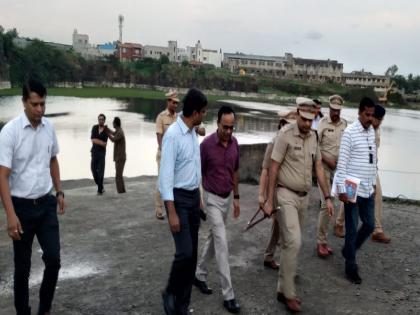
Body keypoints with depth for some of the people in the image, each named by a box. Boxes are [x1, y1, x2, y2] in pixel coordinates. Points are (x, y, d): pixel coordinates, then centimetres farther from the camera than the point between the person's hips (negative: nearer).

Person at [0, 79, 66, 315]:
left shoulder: (49, 127, 0)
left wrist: (59, 191, 14)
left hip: (46, 203, 4)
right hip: (22, 206, -4)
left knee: (53, 259, 2)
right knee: (23, 266, 8)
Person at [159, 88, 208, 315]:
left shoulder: (193, 133, 7)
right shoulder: (173, 135, -18)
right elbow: (166, 175, -19)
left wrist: (199, 198, 17)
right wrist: (172, 212, -21)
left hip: (194, 196, 8)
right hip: (178, 197, -8)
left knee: (192, 253, 10)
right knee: (185, 252, -11)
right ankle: (170, 293, 16)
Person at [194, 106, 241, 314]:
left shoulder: (234, 143, 0)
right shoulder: (207, 144, -17)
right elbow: (198, 173, -9)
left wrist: (236, 197, 12)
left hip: (227, 197, 6)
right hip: (212, 198, -6)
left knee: (213, 238, 17)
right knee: (221, 243, -10)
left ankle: (199, 274, 36)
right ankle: (228, 295, -4)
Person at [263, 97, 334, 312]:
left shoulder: (313, 137, 7)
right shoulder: (285, 135, -12)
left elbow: (318, 168, 12)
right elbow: (273, 168, -11)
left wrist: (327, 197, 9)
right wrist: (269, 201, -12)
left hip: (304, 197, 6)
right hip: (286, 195, -6)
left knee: (290, 242, 13)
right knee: (293, 242, -13)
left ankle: (283, 287, 25)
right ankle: (287, 293, -1)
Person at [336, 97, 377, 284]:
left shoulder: (372, 131, 10)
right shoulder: (349, 132, -12)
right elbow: (342, 163, -14)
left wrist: (373, 183, 17)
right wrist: (342, 189, -16)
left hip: (368, 189, 7)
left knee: (370, 225, 13)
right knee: (352, 229, 2)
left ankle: (348, 250, 36)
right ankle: (351, 267, 16)